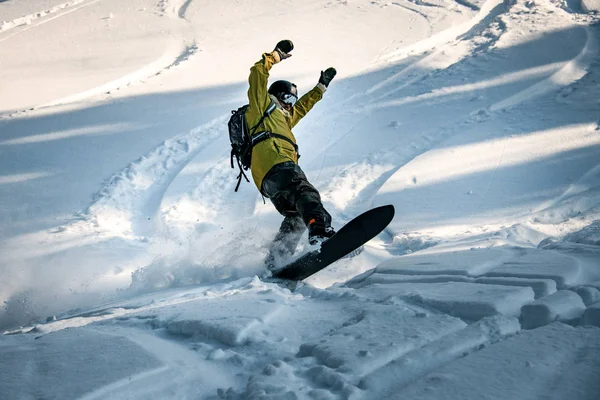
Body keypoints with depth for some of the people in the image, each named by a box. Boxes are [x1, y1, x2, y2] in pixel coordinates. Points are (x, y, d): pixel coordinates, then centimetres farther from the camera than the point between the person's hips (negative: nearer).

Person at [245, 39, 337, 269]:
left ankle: (273, 263, -5)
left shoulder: (283, 117, 45)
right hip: (274, 163, -10)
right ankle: (320, 231, -60)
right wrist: (277, 55, 13)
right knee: (304, 193, -33)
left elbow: (302, 106, 58)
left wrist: (321, 86, 63)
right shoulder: (263, 105, 22)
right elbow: (258, 75, 9)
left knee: (295, 217, 3)